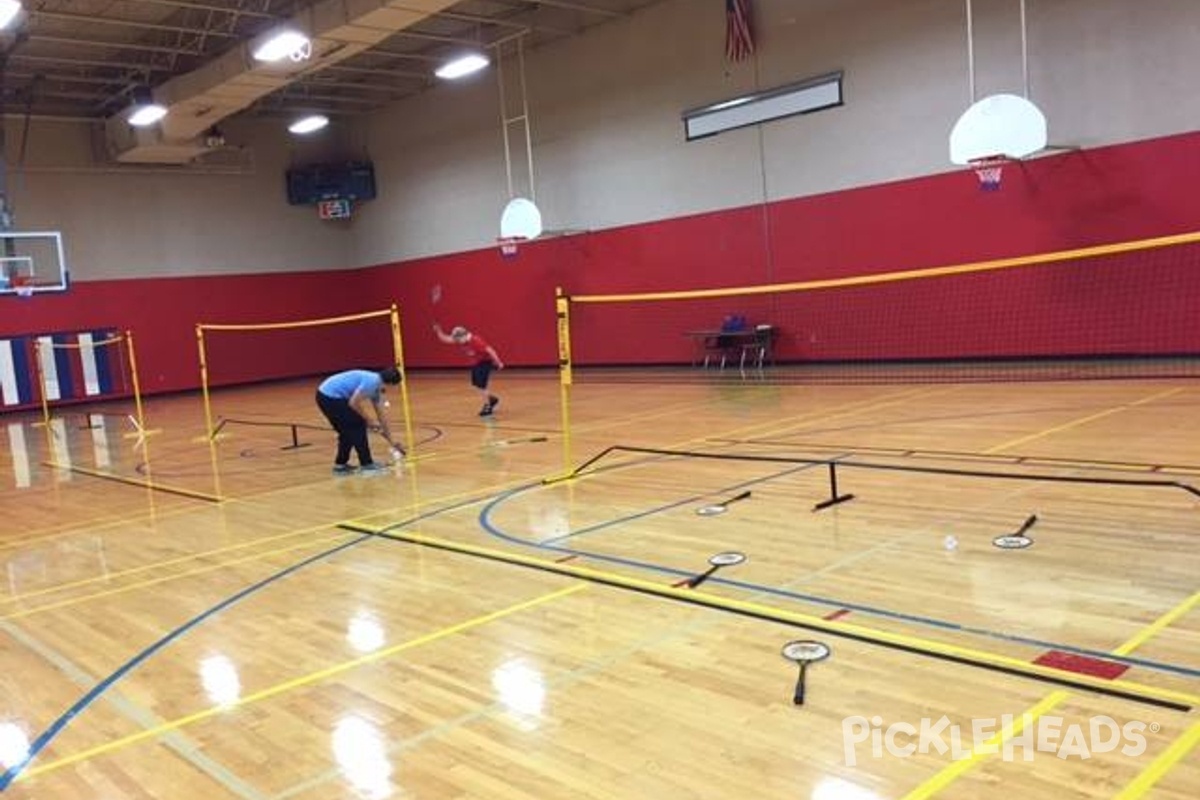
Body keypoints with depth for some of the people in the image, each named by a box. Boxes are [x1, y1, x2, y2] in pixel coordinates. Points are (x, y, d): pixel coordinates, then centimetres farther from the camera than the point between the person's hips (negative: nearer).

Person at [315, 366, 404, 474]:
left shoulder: (377, 389, 15)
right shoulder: (372, 381, -15)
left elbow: (381, 416, 22)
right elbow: (353, 402, -21)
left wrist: (392, 442, 26)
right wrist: (368, 420, -9)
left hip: (327, 396, 10)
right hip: (330, 397, -10)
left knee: (348, 430, 18)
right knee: (357, 426, -2)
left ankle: (340, 464, 24)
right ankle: (366, 464, 4)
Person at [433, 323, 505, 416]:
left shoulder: (476, 341, -31)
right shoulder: (461, 340, -7)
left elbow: (490, 350, -29)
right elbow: (446, 339, -4)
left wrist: (498, 363, -25)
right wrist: (438, 331, -19)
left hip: (486, 362, -9)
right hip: (477, 362, 9)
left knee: (481, 385, -11)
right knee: (476, 384, 10)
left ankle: (487, 407, 1)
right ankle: (492, 399, 28)